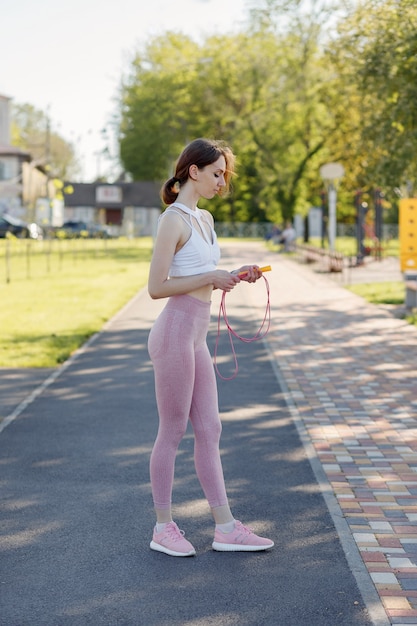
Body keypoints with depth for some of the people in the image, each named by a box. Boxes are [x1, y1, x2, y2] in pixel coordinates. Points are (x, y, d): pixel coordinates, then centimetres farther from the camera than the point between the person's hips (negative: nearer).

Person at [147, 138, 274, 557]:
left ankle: (225, 527, 16)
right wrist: (210, 278, -15)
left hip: (195, 337, 9)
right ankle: (163, 528, 15)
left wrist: (235, 277, 7)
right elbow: (157, 287, -17)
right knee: (172, 432, 1)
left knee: (208, 430, 10)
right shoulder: (173, 220, -13)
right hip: (174, 333, -9)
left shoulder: (204, 219, 15)